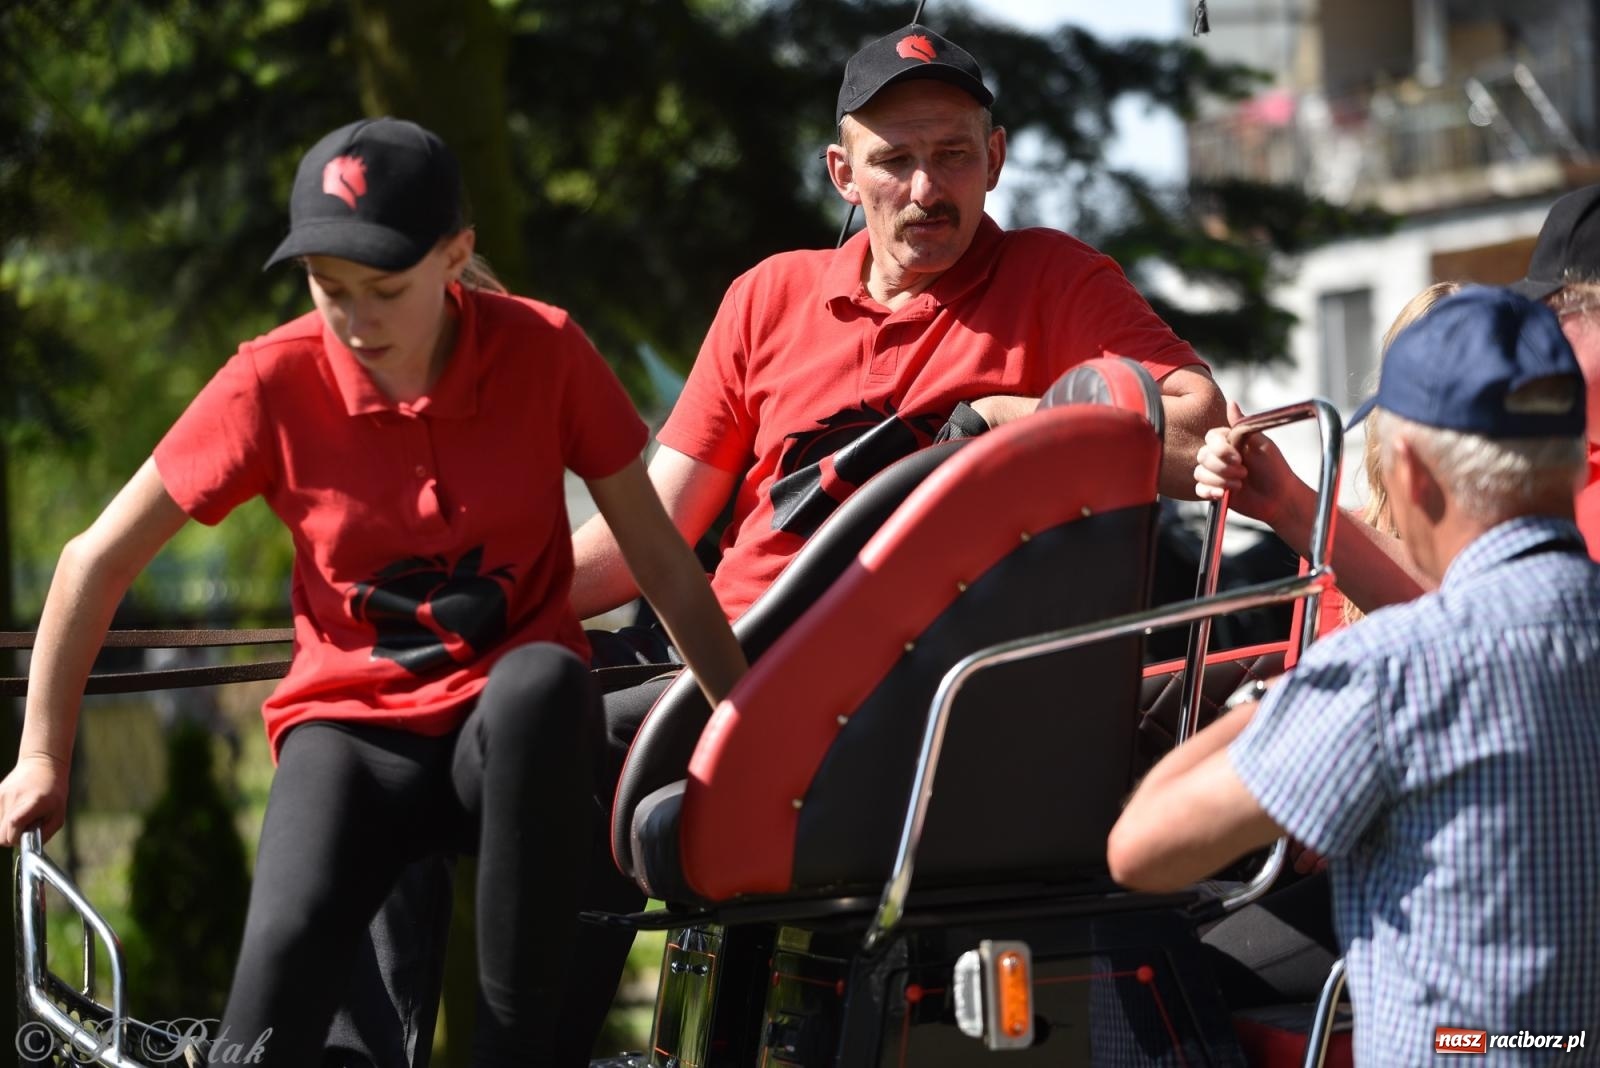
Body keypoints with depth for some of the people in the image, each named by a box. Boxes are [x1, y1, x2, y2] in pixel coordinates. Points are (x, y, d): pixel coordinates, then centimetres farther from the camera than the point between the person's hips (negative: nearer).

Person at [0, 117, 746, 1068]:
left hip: (513, 735, 1)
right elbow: (99, 560, 0)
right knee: (291, 939, -34)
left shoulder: (543, 352, -9)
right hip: (354, 726, -1)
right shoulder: (274, 383, -9)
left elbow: (660, 556, -2)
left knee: (545, 679, -37)